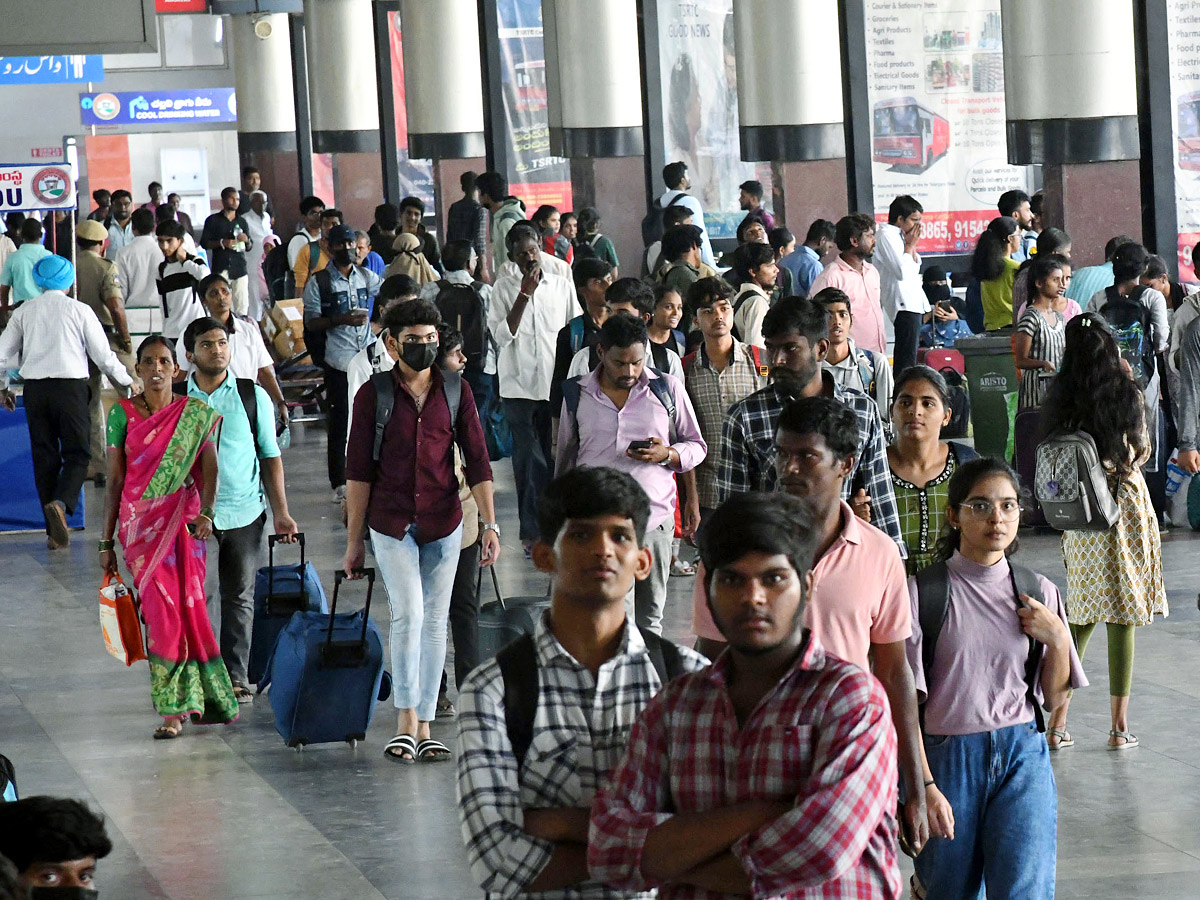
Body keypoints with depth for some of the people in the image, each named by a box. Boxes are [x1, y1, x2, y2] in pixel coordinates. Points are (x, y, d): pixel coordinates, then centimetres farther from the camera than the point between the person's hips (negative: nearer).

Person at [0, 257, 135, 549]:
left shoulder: (24, 311, 8)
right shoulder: (79, 310, 0)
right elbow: (104, 356, 2)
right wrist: (127, 382, 19)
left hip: (34, 387, 3)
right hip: (70, 383, -3)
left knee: (44, 456, 8)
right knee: (77, 453, 3)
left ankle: (54, 533, 7)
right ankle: (61, 503, -26)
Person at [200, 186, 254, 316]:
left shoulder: (242, 222, 17)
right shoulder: (213, 220, 7)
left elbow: (249, 247, 19)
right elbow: (204, 243, 3)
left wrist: (246, 241, -4)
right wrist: (222, 243, -12)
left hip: (240, 268, 3)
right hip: (220, 268, -3)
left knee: (242, 306, -3)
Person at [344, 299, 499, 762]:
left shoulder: (456, 391, 3)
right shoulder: (373, 394, -2)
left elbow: (477, 461, 3)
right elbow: (358, 472, -1)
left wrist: (490, 524, -5)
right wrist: (353, 541, -1)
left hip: (444, 522, 2)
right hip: (391, 523, -2)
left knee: (435, 620, 5)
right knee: (408, 612, -17)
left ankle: (424, 728, 12)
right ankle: (406, 722, -12)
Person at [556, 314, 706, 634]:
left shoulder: (668, 389, 5)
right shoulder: (577, 394, 6)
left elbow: (697, 447, 12)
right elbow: (565, 459, 17)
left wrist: (667, 455, -10)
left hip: (655, 520, 1)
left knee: (649, 622, 7)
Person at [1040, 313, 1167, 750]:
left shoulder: (1060, 400, -4)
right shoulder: (1129, 395, -9)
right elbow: (1141, 452, 3)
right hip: (1125, 507, -2)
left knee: (1082, 618, 12)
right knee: (1122, 619, 4)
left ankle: (1058, 722, 6)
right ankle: (1120, 726, 6)